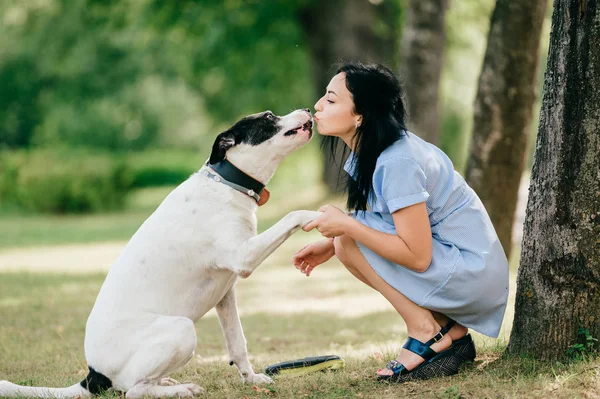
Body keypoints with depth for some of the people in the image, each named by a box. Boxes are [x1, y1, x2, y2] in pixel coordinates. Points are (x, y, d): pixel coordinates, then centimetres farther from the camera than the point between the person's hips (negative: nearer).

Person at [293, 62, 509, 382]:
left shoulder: (397, 162, -24)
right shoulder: (369, 152, 5)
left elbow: (417, 256, -27)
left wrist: (345, 226, -23)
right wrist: (329, 245, -2)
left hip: (473, 274, -10)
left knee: (349, 242, -15)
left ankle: (427, 333, -8)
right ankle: (450, 332, 7)